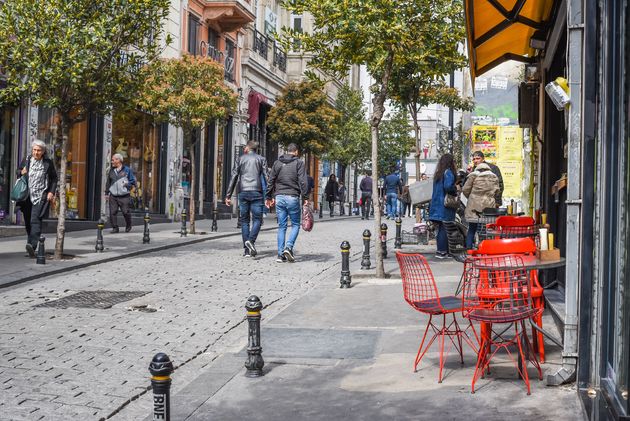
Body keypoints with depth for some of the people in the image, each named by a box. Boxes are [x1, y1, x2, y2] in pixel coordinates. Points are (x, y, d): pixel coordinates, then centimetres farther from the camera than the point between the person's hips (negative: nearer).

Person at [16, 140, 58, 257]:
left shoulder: (48, 162, 0)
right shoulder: (26, 160, 7)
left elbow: (54, 178, 8)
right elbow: (18, 172, 20)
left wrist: (52, 192, -4)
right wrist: (21, 172, -4)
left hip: (41, 196, -4)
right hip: (27, 195, 4)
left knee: (35, 219, -19)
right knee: (27, 221, 9)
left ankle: (32, 245, -30)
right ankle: (31, 244, 23)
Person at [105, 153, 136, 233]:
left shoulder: (127, 170, 1)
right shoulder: (111, 170, 11)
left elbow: (133, 181, 4)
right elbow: (108, 183, 18)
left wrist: (127, 184, -12)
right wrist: (107, 193, 14)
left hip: (124, 196, -3)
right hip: (113, 196, 3)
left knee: (125, 212, -1)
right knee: (112, 212, -3)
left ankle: (128, 226, 22)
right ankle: (115, 228, 7)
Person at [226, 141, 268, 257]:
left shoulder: (240, 159, 10)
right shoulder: (261, 159, 9)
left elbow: (233, 177, 5)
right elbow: (266, 177, 0)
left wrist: (228, 195, 5)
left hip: (243, 193, 1)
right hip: (256, 193, -1)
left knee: (244, 221, 6)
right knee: (257, 219, 3)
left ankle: (246, 250, 2)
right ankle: (251, 240, -22)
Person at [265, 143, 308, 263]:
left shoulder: (277, 163, 11)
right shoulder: (299, 163, -1)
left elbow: (271, 181, 11)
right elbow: (302, 181, -10)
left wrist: (269, 197, 17)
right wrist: (305, 197, -8)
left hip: (279, 197, 4)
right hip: (293, 198, -4)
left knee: (281, 226, 8)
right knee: (295, 224, 8)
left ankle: (281, 254, 4)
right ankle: (289, 247, -12)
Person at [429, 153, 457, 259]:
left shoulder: (439, 173, 15)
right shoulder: (448, 172, -11)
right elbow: (448, 186, -25)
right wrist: (456, 189, -7)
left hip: (437, 205, 8)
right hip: (445, 205, -8)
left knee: (440, 229, 11)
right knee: (444, 229, -5)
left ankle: (441, 250, 14)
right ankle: (442, 251, -5)